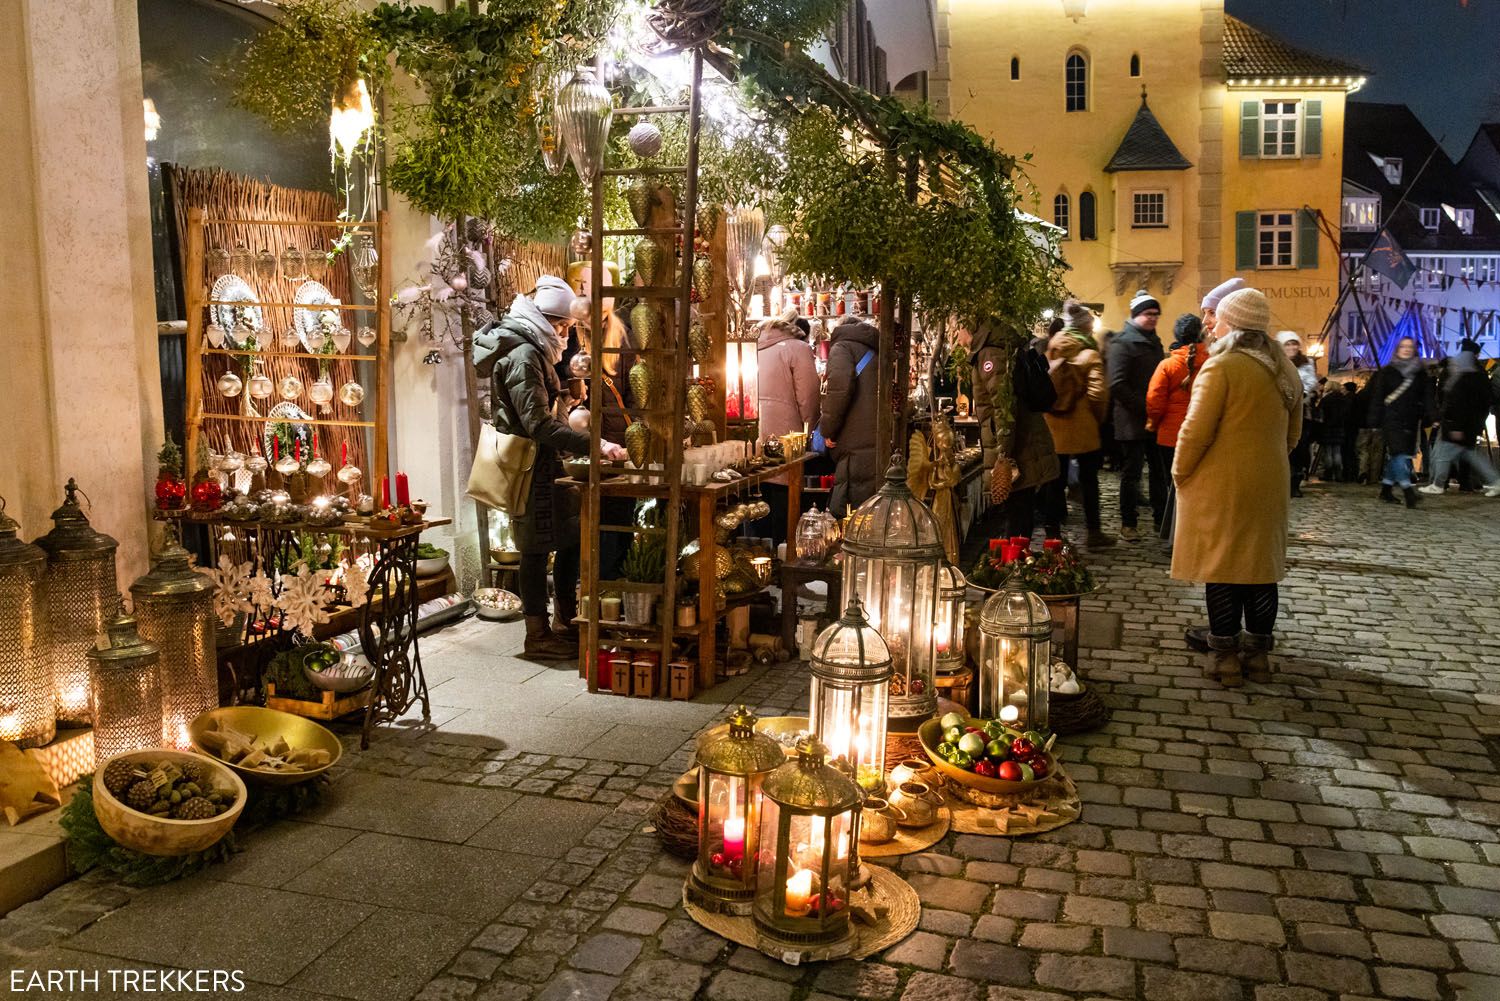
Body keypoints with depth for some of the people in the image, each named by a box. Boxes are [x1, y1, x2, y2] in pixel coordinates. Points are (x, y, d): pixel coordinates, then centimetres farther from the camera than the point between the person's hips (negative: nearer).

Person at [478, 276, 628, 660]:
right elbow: (540, 424, -26)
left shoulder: (529, 351, 14)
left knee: (570, 539, 12)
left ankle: (566, 622, 22)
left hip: (541, 464, 10)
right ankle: (538, 637, 8)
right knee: (538, 548, -2)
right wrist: (594, 445, -31)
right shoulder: (523, 356, -18)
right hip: (532, 465, -10)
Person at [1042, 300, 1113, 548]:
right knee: (1089, 480, 9)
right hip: (1083, 428, -4)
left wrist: (1049, 411, 13)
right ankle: (1093, 532, 17)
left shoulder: (1050, 350, 3)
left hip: (1054, 426, 4)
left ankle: (1053, 532, 11)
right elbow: (1097, 392, -18)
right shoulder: (1089, 354, -10)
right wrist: (1098, 416, -1)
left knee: (1056, 481, 10)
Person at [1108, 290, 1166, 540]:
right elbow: (1117, 385, -19)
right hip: (1133, 422, -7)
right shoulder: (1123, 342, -10)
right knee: (1131, 473, 1)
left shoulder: (1154, 341, 16)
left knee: (1159, 471, 11)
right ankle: (1128, 523, 11)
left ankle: (1161, 518, 21)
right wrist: (1144, 407, -18)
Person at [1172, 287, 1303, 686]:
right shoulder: (1285, 369, 9)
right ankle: (1258, 654, 20)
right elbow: (1293, 433, 17)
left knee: (1220, 568, 1)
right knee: (1261, 567, 12)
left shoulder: (1221, 367, -14)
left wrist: (1180, 472, -4)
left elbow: (1196, 431, -17)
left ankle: (1225, 657, 6)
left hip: (1221, 486, -6)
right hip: (1270, 485, 7)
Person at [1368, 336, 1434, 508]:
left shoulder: (1421, 374, 13)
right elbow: (1377, 397, 2)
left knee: (1396, 456, 6)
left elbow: (1427, 398, 9)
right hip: (1392, 421, -4)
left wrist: (1430, 417, -5)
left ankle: (1386, 489, 17)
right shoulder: (1387, 372, 4)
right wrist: (1375, 420, -4)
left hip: (1411, 422, 4)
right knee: (1399, 453, -16)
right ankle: (1408, 491, -23)